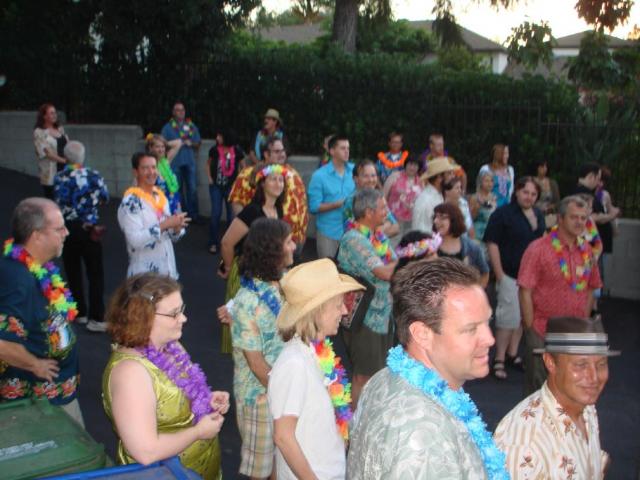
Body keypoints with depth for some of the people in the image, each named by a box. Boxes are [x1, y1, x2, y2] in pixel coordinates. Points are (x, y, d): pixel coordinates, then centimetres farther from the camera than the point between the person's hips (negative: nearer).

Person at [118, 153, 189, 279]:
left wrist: (176, 228, -7)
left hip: (167, 269, 7)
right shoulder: (130, 201, -13)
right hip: (144, 273, -7)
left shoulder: (160, 196, 9)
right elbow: (135, 240, -24)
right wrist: (164, 225, -24)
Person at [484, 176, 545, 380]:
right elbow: (492, 243, -13)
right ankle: (499, 360, 7)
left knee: (523, 316, 13)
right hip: (510, 275, -7)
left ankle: (512, 354, 28)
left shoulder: (539, 215, 11)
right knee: (509, 316, -6)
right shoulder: (503, 213, -10)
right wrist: (499, 275, -16)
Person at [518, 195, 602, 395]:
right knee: (537, 389, 5)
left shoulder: (586, 251, 6)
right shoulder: (538, 249, -10)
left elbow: (590, 288, 15)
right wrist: (530, 328, -12)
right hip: (542, 332, -5)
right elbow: (525, 291, -12)